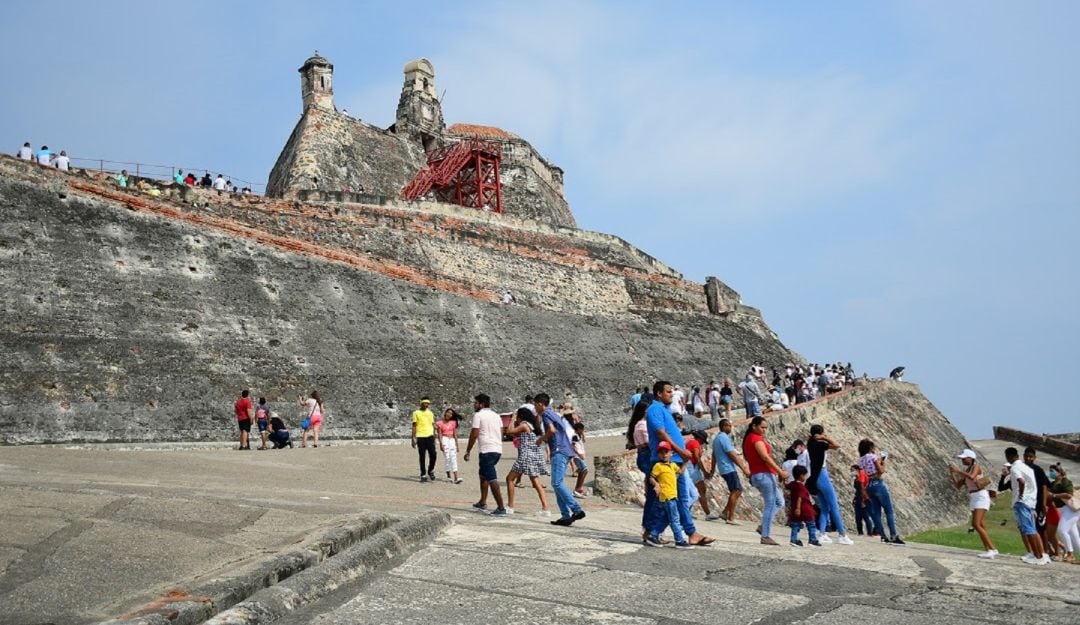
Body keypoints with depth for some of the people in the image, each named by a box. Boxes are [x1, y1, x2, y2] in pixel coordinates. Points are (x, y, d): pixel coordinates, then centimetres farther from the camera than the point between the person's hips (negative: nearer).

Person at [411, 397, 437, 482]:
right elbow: (414, 426, 2)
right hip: (420, 437, -3)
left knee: (433, 455, -7)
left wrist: (434, 437, 14)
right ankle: (423, 475, 10)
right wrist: (413, 439, -3)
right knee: (422, 457, 1)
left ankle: (431, 471, 16)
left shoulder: (430, 413, 15)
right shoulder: (416, 413, 4)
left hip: (430, 436, 3)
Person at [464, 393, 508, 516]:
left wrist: (468, 451, -1)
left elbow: (474, 434, -9)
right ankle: (483, 503, 30)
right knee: (483, 474, 25)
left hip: (487, 451, -8)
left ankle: (501, 508, -13)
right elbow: (501, 433, 16)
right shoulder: (496, 415, 17)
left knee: (492, 480, -9)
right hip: (498, 450, 8)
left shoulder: (478, 415, -5)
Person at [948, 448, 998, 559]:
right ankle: (989, 550, 11)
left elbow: (971, 477, -30)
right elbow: (958, 486, 13)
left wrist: (958, 470, -23)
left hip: (981, 497, -9)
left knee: (976, 524, -18)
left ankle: (992, 549, -16)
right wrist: (952, 473, 3)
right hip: (973, 498, 9)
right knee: (981, 526, 7)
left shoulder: (976, 467, -9)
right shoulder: (965, 471, 15)